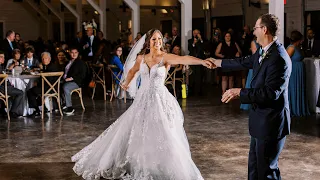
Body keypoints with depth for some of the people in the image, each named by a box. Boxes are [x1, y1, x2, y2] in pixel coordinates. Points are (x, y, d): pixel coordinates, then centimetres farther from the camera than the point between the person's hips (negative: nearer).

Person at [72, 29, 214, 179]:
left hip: (160, 100, -4)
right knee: (133, 133, 10)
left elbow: (183, 59, -29)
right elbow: (132, 71, 25)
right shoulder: (141, 58, 5)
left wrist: (202, 61, -46)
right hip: (143, 99, 5)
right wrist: (126, 84, 41)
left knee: (162, 136, -7)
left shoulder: (166, 57, -10)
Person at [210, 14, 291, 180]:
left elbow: (271, 92, -28)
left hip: (271, 122, -10)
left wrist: (240, 92, -23)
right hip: (261, 119, 10)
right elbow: (244, 62, 24)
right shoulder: (263, 52, 6)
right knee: (254, 165, 20)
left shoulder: (279, 58, -24)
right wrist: (218, 62, 36)